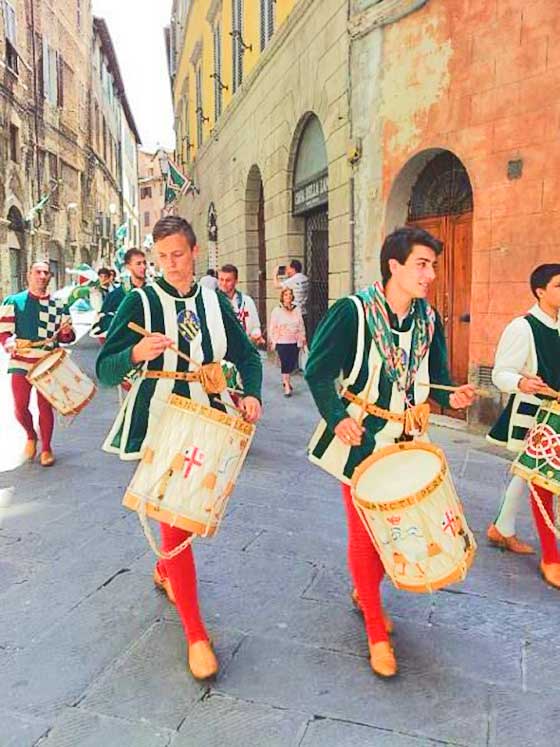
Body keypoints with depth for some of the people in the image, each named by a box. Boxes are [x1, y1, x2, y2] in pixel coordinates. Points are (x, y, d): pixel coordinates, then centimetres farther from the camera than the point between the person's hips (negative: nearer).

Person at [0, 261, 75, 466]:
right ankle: (31, 436, 31)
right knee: (20, 407, 0)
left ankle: (46, 448, 19)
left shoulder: (58, 305, 8)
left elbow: (66, 337, 13)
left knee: (45, 406, 3)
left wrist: (66, 332, -10)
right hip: (21, 362, 0)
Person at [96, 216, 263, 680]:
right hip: (158, 425, -4)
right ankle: (195, 635, 9)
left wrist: (252, 394, -9)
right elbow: (105, 372, -12)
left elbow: (247, 356, 10)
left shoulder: (215, 302, 4)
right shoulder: (141, 302, -8)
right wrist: (136, 353, -33)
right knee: (176, 523, -5)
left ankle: (164, 570, 50)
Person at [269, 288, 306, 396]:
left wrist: (302, 339, 9)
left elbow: (301, 326, 10)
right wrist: (272, 341, -4)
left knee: (292, 363, 6)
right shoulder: (277, 311, -3)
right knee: (285, 363, -6)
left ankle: (286, 381, 31)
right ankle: (287, 387, 1)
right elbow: (272, 327, -1)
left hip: (295, 342, 3)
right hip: (282, 342, -3)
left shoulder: (297, 310, 6)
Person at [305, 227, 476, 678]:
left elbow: (436, 378, 9)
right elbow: (318, 370, -14)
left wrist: (452, 397, -12)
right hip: (360, 439, -5)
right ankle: (376, 633, 20)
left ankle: (365, 593, 42)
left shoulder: (429, 319, 2)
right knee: (364, 533, 4)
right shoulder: (354, 311, -15)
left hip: (406, 441, 5)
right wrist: (337, 417, -25)